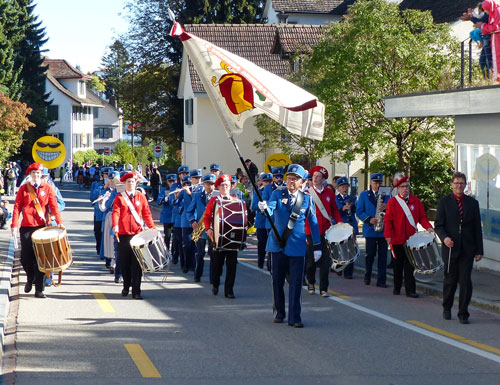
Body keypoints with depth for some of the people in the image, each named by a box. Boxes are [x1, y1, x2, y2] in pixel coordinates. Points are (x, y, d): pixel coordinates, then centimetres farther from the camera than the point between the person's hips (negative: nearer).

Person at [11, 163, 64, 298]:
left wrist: (59, 221, -13)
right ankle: (30, 278, 30)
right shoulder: (23, 189, 8)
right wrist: (14, 225, -7)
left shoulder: (48, 188, 7)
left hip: (42, 227, -1)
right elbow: (17, 207, 4)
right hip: (26, 227, 1)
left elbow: (54, 206, 1)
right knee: (25, 257, -1)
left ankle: (39, 290, 2)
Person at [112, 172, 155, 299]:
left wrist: (152, 228, -4)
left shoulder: (141, 197, 9)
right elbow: (116, 212, -7)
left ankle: (136, 291, -4)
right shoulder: (119, 198, 4)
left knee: (137, 263, -5)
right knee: (124, 263, 8)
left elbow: (147, 213, 8)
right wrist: (115, 225, -25)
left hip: (138, 234, 0)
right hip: (123, 235, 0)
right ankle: (126, 286, 27)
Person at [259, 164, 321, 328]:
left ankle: (294, 317, -1)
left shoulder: (306, 199, 2)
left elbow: (313, 222, 7)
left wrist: (317, 246, 6)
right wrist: (265, 207, -43)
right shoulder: (278, 193, 1)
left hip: (297, 246, -1)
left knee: (296, 283, -5)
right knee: (277, 280, 10)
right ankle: (279, 313, 26)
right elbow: (271, 208, -18)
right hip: (277, 245, 1)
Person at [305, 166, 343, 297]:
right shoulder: (306, 193, 0)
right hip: (311, 231, -1)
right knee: (311, 260, 5)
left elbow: (334, 210, 13)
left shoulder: (329, 193, 7)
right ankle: (311, 282, 30)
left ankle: (323, 289, 4)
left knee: (325, 261, 0)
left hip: (326, 232, 2)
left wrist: (340, 223, -1)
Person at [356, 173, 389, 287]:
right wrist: (369, 220, -14)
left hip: (384, 230, 2)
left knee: (383, 255, -2)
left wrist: (387, 208, -14)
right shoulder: (364, 195, 8)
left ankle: (381, 280, 0)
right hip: (370, 230, -2)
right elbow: (359, 212, 2)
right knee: (370, 254, -1)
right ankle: (367, 277, 20)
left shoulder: (387, 195, 13)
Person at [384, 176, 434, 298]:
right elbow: (388, 220, -3)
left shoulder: (416, 201, 8)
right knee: (398, 264, 9)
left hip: (411, 239, 1)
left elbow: (422, 217, 10)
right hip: (397, 239, -1)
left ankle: (410, 290, 0)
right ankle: (397, 287, 23)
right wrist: (388, 235, -11)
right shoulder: (392, 201, 0)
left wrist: (428, 227, -8)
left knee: (410, 265, -2)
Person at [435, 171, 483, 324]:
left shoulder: (472, 203, 9)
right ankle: (446, 308, 29)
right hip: (450, 247, -1)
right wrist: (444, 238, -20)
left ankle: (463, 313, 1)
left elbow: (477, 228, 10)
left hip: (467, 249, 1)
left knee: (465, 281, -7)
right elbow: (438, 225, 0)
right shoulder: (444, 202, 3)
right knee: (450, 280, 7)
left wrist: (479, 250, 6)